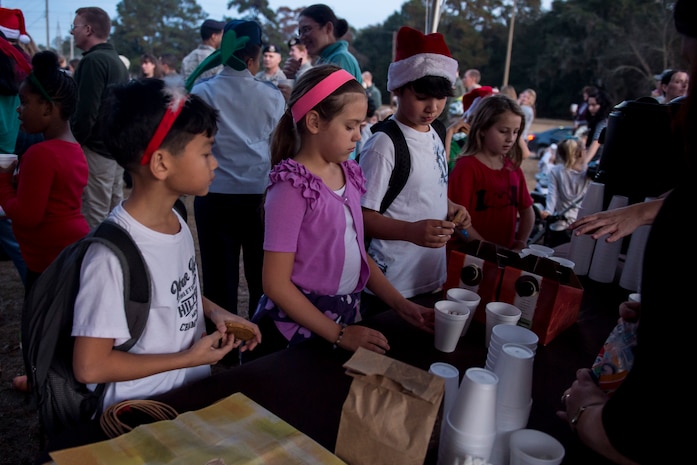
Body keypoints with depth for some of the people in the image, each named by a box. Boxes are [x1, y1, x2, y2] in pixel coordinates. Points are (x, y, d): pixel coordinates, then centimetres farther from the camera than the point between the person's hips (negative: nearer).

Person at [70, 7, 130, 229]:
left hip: (96, 149, -9)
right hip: (115, 147, 10)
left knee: (94, 219, -5)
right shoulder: (116, 60, 15)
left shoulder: (93, 60, -14)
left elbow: (86, 112, -20)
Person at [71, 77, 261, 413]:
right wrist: (188, 358, -16)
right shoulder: (114, 254, -25)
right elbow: (90, 367, -20)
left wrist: (214, 311, -1)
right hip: (142, 411, -7)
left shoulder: (175, 221, -2)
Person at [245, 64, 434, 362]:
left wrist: (401, 305, 3)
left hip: (345, 317, 7)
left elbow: (356, 252, 9)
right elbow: (276, 284, -18)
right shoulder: (293, 185, -19)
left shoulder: (348, 175, 2)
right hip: (296, 329, -6)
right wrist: (338, 334, -15)